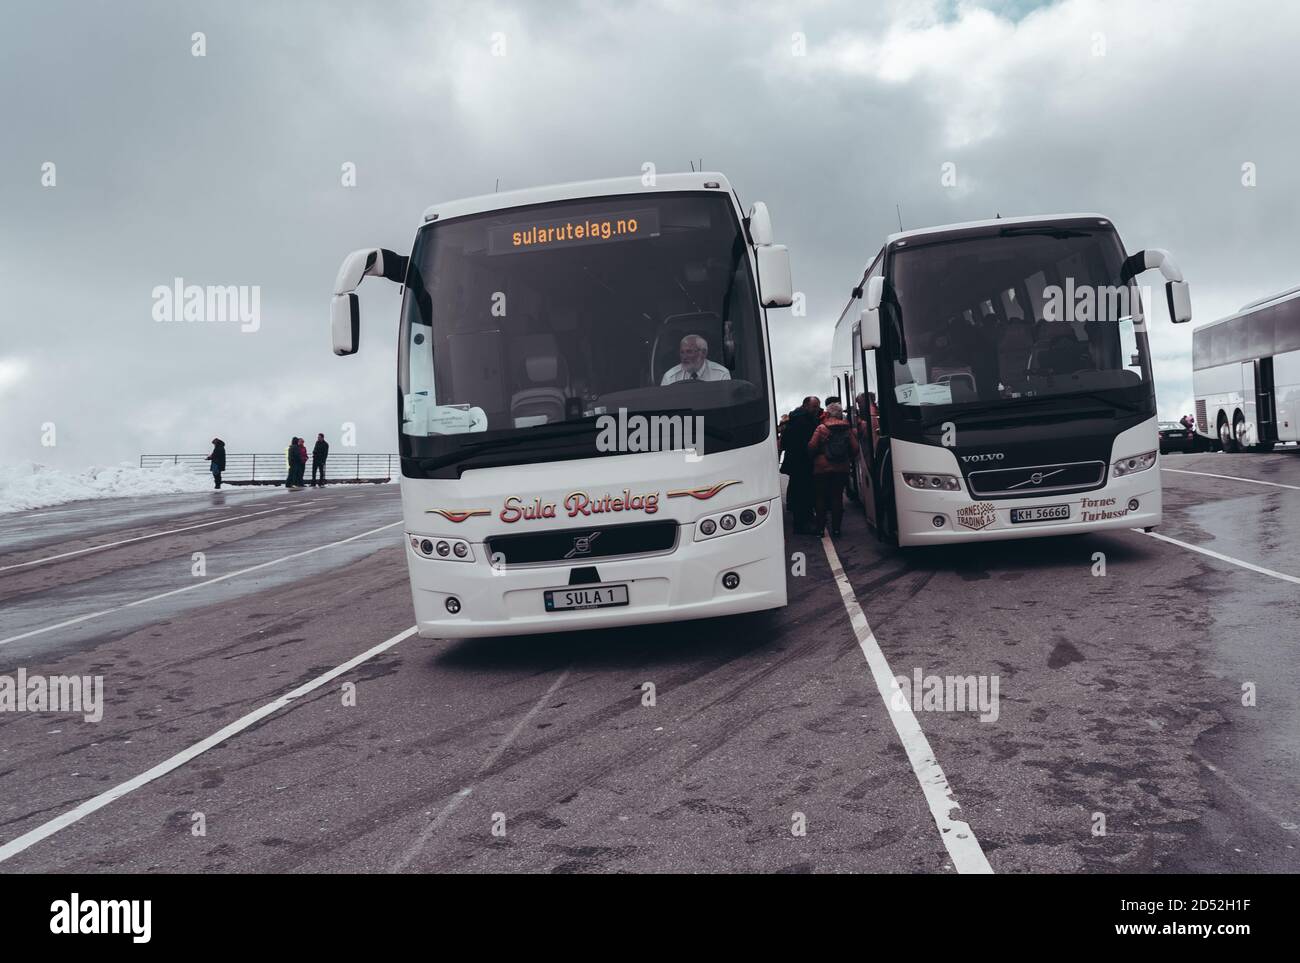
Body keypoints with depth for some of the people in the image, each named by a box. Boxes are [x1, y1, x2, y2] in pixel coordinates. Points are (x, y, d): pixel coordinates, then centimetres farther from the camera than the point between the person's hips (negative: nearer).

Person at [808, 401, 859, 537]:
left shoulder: (821, 428, -8)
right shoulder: (847, 429, 1)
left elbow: (812, 447, -11)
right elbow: (855, 448, 1)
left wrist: (813, 457, 10)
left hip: (822, 468, -3)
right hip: (842, 468, 3)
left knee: (821, 498, 6)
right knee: (837, 497, 8)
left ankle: (820, 528, 9)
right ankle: (836, 528, 7)